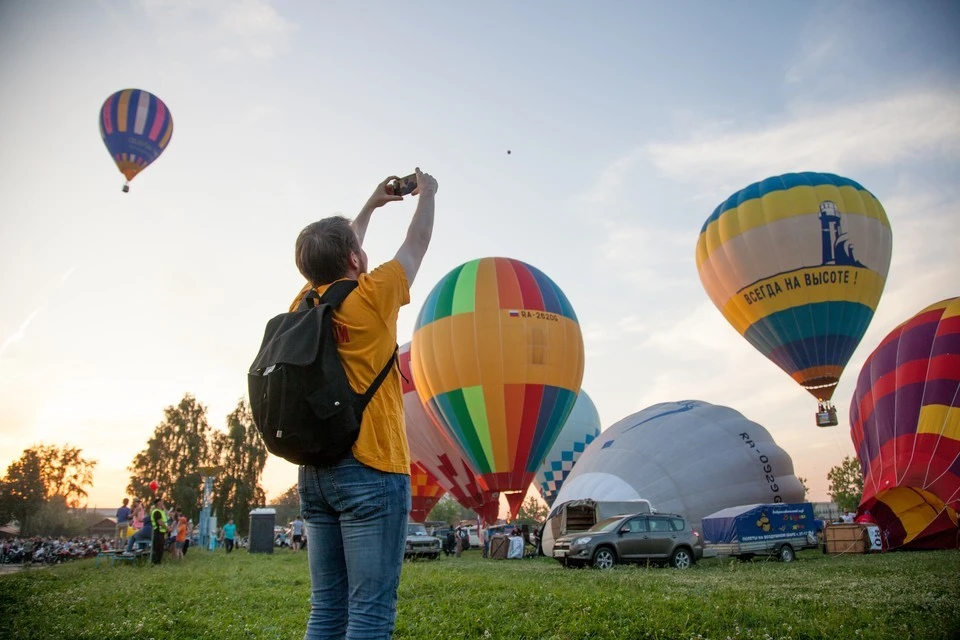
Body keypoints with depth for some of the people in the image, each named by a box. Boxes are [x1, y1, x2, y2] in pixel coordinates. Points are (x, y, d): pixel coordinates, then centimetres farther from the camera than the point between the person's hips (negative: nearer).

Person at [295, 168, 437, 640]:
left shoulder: (303, 304, 8)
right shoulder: (370, 297, -8)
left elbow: (339, 255, 27)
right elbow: (416, 246, 9)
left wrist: (372, 204, 40)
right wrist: (427, 194, 27)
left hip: (314, 473, 7)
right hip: (371, 469, -7)